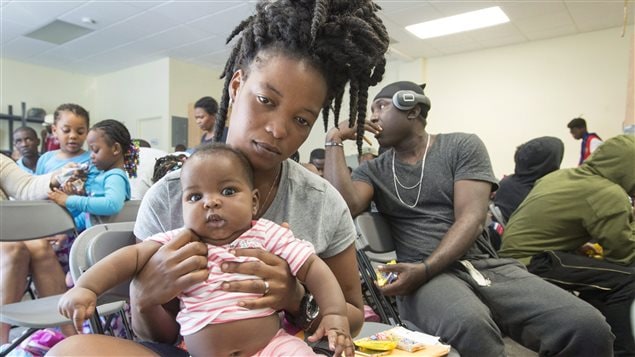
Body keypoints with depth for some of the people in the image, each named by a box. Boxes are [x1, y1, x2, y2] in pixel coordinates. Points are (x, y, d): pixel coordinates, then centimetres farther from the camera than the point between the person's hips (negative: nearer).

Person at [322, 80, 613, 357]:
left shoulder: (463, 146, 6)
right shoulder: (373, 171, 12)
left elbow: (471, 219, -5)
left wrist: (424, 268, -19)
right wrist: (334, 140, -2)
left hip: (486, 267, 2)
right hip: (424, 275, -1)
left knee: (588, 327, -22)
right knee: (469, 326, -37)